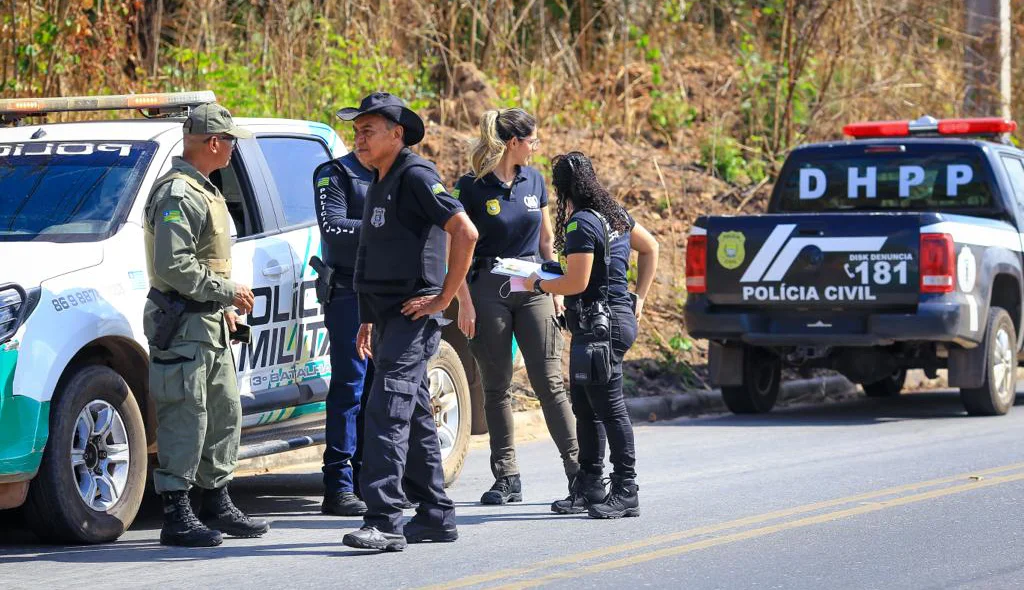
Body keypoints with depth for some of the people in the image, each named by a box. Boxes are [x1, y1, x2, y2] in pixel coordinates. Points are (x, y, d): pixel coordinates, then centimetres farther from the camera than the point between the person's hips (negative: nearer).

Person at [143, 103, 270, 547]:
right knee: (184, 420, -8)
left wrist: (224, 306, 20)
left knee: (225, 413, 15)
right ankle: (177, 518, -6)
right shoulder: (178, 194, -17)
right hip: (183, 324, -11)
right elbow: (174, 264, -25)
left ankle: (218, 506, 24)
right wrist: (228, 291, -19)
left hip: (209, 323, 11)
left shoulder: (202, 190, 17)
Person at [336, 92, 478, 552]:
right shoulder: (379, 184, 17)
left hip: (413, 318, -10)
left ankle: (384, 521, -22)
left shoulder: (416, 177, -12)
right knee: (414, 417, 13)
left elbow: (465, 233, -21)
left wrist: (443, 297, -17)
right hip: (387, 319, 10)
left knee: (388, 410, -17)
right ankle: (436, 516, 19)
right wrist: (369, 321, 22)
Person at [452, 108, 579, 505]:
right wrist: (464, 302, -10)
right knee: (497, 387, 4)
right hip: (488, 289, -3)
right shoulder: (471, 187, -6)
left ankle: (577, 468, -2)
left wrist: (557, 289, 13)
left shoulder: (534, 181, 8)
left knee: (549, 381, -2)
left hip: (532, 286, 3)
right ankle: (507, 479, 9)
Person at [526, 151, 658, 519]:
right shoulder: (614, 214, 14)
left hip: (601, 326, -10)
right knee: (584, 406, 14)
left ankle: (625, 493, -5)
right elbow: (650, 248, 26)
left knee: (609, 408, -7)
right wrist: (638, 298, 25)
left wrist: (538, 284, -4)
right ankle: (587, 490, 19)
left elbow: (577, 282, -21)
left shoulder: (581, 224, -16)